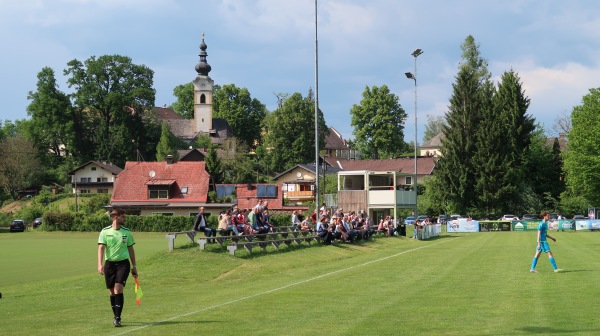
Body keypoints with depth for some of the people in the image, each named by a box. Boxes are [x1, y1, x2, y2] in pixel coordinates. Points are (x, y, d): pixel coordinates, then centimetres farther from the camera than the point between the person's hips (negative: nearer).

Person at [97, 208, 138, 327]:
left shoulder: (126, 232, 5)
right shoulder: (105, 231, -1)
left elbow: (131, 249, 12)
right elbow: (101, 248, -8)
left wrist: (134, 266, 12)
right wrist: (100, 264, -20)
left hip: (123, 263, 0)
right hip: (109, 263, 0)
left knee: (118, 290, -14)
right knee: (112, 292, 5)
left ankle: (118, 319, -12)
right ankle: (116, 316, 21)